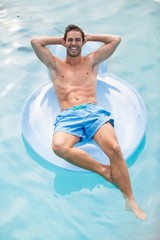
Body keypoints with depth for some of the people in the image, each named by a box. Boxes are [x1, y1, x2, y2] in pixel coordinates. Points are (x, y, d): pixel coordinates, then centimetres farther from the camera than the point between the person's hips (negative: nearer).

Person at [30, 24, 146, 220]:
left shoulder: (92, 61, 24)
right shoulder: (55, 64, 24)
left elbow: (116, 39, 22)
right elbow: (35, 42, 16)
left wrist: (89, 37, 29)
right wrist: (59, 40, 27)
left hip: (94, 111, 0)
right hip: (67, 116, 0)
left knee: (113, 147, -30)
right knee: (58, 146, -35)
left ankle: (130, 201, -21)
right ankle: (104, 170, -21)